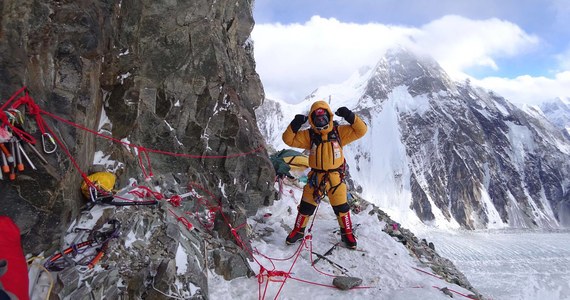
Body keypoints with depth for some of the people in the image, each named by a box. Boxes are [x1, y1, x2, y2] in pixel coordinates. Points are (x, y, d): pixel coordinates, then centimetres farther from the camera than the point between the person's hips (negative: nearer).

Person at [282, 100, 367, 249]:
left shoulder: (339, 132, -5)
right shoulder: (308, 135, -4)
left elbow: (361, 130, -9)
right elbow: (289, 139, -6)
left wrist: (350, 117, -23)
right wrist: (295, 125, -22)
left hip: (335, 177, 0)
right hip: (315, 177, 1)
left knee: (341, 207, 11)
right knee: (306, 207, 10)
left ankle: (347, 234, 32)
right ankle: (298, 231, 31)